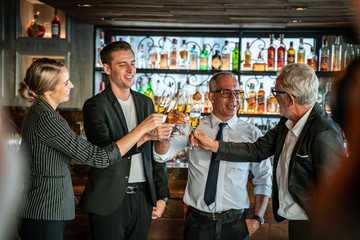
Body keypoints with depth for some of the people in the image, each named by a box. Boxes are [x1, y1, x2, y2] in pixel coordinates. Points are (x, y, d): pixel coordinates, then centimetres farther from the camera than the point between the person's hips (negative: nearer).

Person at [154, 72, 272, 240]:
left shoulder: (252, 134, 0)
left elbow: (263, 180, 5)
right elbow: (161, 155, -9)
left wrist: (257, 219, -3)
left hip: (234, 224, 0)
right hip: (197, 222, 0)